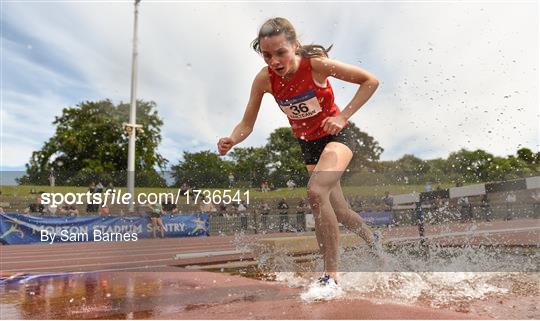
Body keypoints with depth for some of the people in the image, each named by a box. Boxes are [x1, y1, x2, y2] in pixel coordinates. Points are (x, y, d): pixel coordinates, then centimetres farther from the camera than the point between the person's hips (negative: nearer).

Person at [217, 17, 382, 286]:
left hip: (336, 136, -5)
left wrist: (342, 117, -26)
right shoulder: (264, 79, -16)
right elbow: (247, 124, -10)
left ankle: (331, 276, -19)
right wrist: (231, 141, -32)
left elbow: (371, 81, -17)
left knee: (316, 192, -31)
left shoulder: (316, 64, -25)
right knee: (339, 211, 14)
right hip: (308, 144, 5)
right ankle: (376, 246, 44)